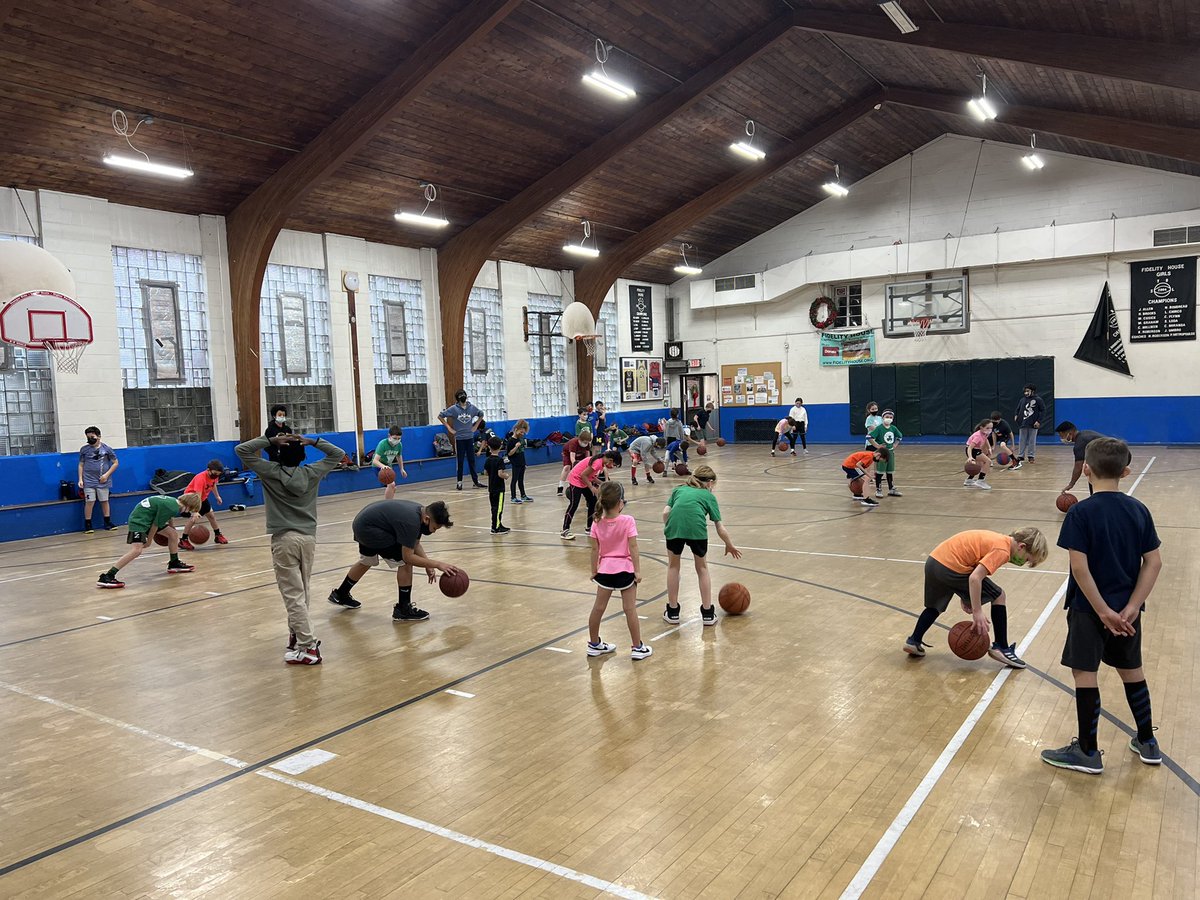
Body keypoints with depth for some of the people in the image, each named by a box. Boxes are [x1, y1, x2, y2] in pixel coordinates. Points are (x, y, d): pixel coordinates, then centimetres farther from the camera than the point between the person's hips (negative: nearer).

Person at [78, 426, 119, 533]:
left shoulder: (106, 448, -1)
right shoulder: (84, 449, 2)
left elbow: (115, 463, 3)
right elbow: (81, 465, 9)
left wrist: (107, 474, -6)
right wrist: (80, 479, 1)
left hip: (103, 481, 0)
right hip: (89, 481, 0)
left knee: (104, 501, 7)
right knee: (89, 502, -3)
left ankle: (107, 523, 17)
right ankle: (88, 525, 5)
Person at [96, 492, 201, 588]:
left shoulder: (175, 502, 5)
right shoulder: (170, 508, -24)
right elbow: (155, 525, -16)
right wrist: (149, 540, -3)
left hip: (149, 518, 10)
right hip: (139, 521, -10)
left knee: (173, 533, 12)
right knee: (137, 549, -25)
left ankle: (174, 564, 28)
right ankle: (107, 577, -29)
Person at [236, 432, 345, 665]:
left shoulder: (271, 472, -3)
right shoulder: (312, 472, 4)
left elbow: (241, 450, 1)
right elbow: (338, 454, 17)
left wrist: (270, 440, -1)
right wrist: (312, 441, 7)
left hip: (284, 539, -4)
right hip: (309, 538, 4)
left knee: (293, 595, -5)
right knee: (302, 592, 15)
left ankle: (308, 648, -9)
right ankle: (297, 634, 29)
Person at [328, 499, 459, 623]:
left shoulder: (421, 512, -4)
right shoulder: (410, 522, -30)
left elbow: (415, 544, 7)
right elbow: (408, 557, -26)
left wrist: (428, 566, -2)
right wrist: (437, 564, -24)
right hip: (368, 529, -10)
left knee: (367, 562, 32)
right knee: (405, 562, -12)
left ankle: (340, 595, 52)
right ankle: (403, 610, -1)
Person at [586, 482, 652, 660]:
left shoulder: (597, 523, -4)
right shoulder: (627, 521, -15)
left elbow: (595, 549, 0)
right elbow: (633, 548, -15)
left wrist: (594, 571, 11)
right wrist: (638, 571, -8)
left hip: (605, 570, 4)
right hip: (625, 570, -3)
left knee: (598, 607, 13)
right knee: (630, 609, 5)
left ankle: (594, 644, 28)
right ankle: (637, 647, 12)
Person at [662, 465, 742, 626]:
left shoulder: (679, 490, 31)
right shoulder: (708, 496, 26)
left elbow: (666, 512, 13)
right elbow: (720, 529, 23)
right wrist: (730, 546, 37)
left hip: (674, 524, 1)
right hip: (697, 528, -1)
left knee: (673, 566, 23)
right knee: (702, 568, 22)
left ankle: (672, 612, 28)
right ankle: (707, 613, 27)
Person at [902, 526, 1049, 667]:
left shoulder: (998, 541, 17)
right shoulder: (1002, 551, -12)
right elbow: (975, 578, -22)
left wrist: (965, 598, 19)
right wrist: (977, 612, -17)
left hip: (933, 561, 8)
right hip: (950, 568, -8)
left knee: (936, 606, 30)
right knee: (999, 597, 7)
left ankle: (913, 641, 31)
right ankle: (1002, 648, 14)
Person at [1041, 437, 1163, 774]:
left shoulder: (1080, 513, -16)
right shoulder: (1139, 510, 0)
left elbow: (1080, 568, -21)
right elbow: (1154, 563, -3)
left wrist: (1103, 611, -14)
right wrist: (1131, 607, -7)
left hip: (1090, 608, -6)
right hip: (1127, 608, 6)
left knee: (1084, 673, 4)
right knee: (1132, 670, 20)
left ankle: (1088, 752, 12)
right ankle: (1147, 743, 34)